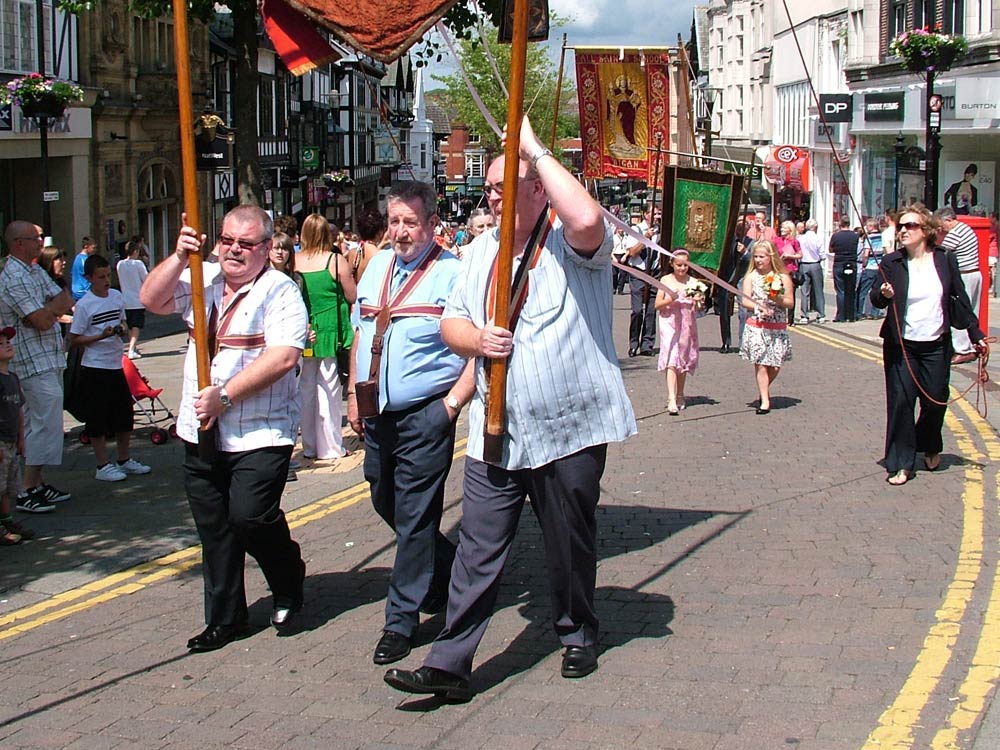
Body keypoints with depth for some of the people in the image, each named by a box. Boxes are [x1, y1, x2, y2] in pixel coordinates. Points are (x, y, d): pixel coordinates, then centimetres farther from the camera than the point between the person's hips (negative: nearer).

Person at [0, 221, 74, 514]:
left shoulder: (35, 270, 14)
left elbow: (66, 302, 9)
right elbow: (42, 321, -21)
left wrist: (47, 311, -11)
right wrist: (55, 306, -2)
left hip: (49, 359, 10)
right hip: (35, 362, -10)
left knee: (41, 423, 13)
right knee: (45, 423, -10)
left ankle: (38, 484, 19)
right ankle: (28, 492, -5)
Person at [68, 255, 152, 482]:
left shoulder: (117, 296, 5)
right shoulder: (84, 305, -12)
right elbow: (74, 340, -10)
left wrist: (122, 330, -3)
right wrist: (101, 336, -21)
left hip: (116, 364, 6)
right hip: (94, 368, -6)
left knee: (124, 414, 13)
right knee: (98, 419, 1)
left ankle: (124, 460, 27)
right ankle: (103, 466, 9)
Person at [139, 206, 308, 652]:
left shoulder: (281, 292, -8)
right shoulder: (202, 279, 11)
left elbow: (282, 357, -19)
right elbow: (151, 300, 3)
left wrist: (226, 394, -21)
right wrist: (180, 257, -10)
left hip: (259, 434, -6)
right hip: (201, 432, 6)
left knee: (250, 516, -17)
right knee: (213, 529, 11)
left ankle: (288, 587, 12)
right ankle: (225, 619, 24)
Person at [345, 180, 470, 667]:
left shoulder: (454, 272, -9)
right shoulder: (376, 268, 12)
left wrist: (454, 400, -18)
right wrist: (354, 395, 16)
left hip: (425, 415, -7)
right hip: (377, 414, 8)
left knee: (414, 516, -2)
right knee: (386, 503, 17)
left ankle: (402, 618, 7)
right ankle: (450, 571, 38)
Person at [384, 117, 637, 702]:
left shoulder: (570, 241, -7)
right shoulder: (484, 248, 14)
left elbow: (588, 221, -33)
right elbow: (451, 321, 18)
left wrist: (536, 150, -22)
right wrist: (477, 339, -8)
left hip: (570, 427, -4)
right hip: (496, 430, 5)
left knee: (571, 543, 12)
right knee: (479, 549, -2)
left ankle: (578, 635, 34)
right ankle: (449, 664, -2)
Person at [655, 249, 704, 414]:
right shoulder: (666, 280, 0)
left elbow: (696, 308, 7)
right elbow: (657, 305, -2)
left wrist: (698, 301, -14)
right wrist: (670, 300, -19)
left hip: (687, 325, 3)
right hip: (670, 323, -3)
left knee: (684, 361, 11)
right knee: (671, 361, -14)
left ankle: (680, 396, 27)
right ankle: (672, 399, -22)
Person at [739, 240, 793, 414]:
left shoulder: (782, 277, 1)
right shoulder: (751, 276, 3)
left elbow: (790, 302, 2)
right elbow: (745, 300, -3)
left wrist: (777, 299, -17)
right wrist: (759, 307, -19)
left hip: (778, 327, 0)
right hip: (756, 325, 0)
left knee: (775, 365, 2)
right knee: (760, 363, -5)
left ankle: (764, 391, 28)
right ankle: (764, 400, -1)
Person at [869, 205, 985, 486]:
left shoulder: (946, 260, -1)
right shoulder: (892, 263, -4)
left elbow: (960, 298, 6)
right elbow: (876, 299, -3)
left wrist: (975, 334, 7)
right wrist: (883, 294, -27)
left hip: (936, 346, 1)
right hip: (901, 346, -1)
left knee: (935, 401, 6)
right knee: (900, 402, -6)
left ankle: (930, 447, 34)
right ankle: (900, 463, 2)